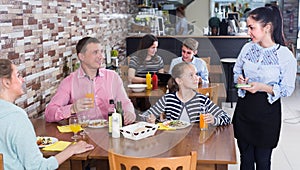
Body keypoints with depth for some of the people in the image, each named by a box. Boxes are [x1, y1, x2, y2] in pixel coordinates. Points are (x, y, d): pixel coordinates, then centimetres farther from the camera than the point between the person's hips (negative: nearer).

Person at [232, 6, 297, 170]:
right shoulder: (247, 48, 0)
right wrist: (240, 79, -8)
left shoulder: (286, 56, -13)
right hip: (244, 108, 4)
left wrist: (263, 87, -23)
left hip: (268, 112, -3)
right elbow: (236, 71, 14)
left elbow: (287, 89, -9)